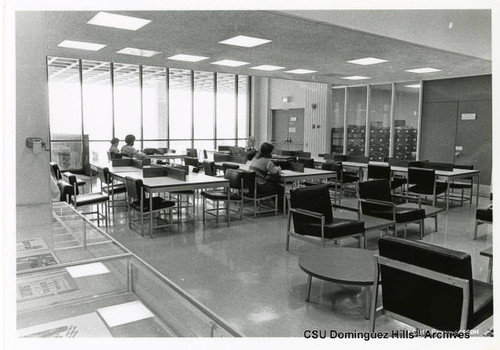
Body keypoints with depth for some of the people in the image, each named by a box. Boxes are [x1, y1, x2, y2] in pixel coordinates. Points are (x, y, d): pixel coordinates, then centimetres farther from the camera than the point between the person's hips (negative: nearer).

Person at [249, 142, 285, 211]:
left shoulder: (255, 158, 11)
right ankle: (281, 208, 25)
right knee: (281, 188, 10)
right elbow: (276, 173, -16)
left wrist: (275, 168, 15)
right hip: (259, 187, -9)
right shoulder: (267, 161, -15)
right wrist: (278, 168, 8)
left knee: (274, 184, 27)